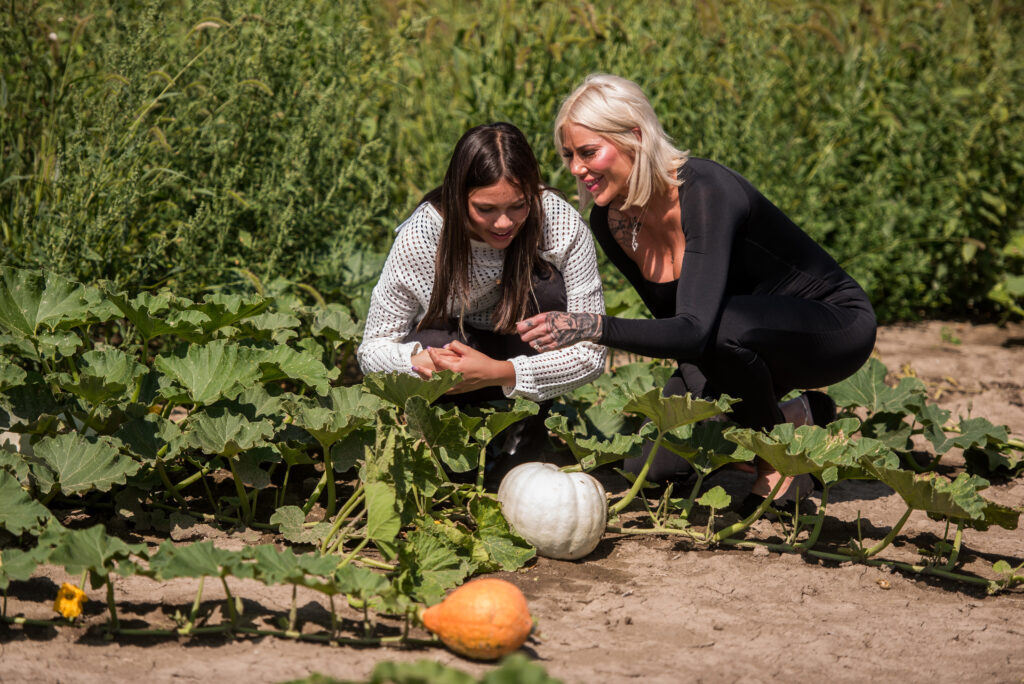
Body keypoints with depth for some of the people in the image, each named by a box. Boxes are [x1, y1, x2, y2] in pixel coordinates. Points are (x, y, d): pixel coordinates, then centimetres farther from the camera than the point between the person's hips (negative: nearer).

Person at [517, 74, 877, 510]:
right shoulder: (610, 221, -9)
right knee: (649, 463, -7)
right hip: (754, 340, 7)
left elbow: (697, 330, -42)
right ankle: (796, 417, 14)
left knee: (723, 325, -38)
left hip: (835, 326, -7)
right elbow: (673, 322, 5)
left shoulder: (706, 192, -31)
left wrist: (592, 328, -54)